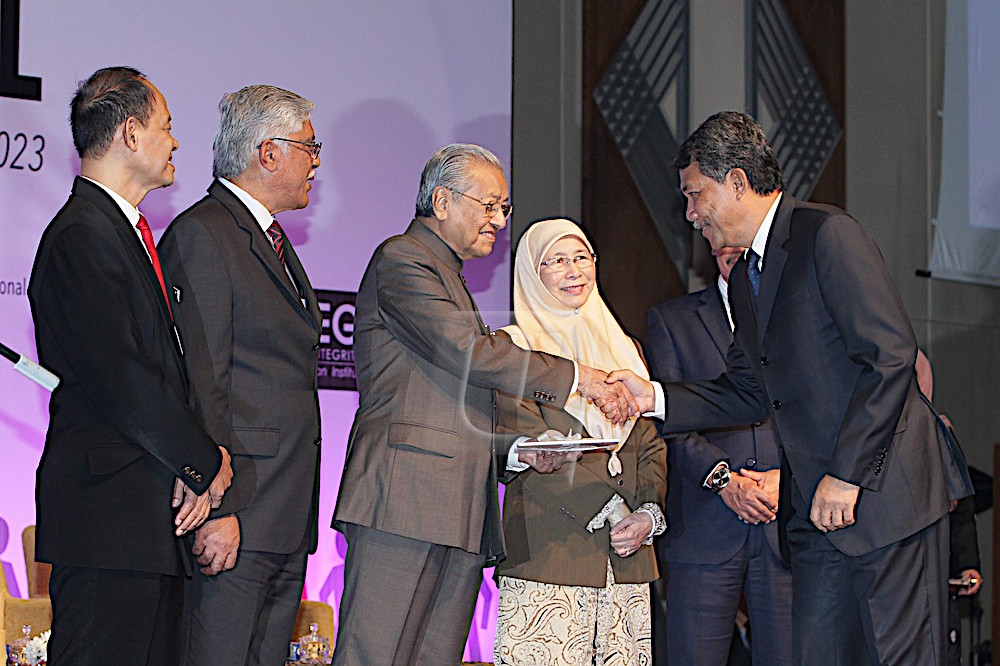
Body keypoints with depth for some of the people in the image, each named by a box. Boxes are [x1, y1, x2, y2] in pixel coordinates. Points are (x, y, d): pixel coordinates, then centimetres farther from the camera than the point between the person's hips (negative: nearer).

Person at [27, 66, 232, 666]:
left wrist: (197, 464, 0)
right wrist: (205, 462, -10)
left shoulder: (128, 233, 19)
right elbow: (121, 379, -19)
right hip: (108, 511, -10)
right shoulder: (82, 236, -13)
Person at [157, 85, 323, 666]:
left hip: (287, 521, 9)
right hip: (237, 511, -9)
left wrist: (301, 512, 17)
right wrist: (218, 508, -21)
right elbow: (200, 383, -16)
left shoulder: (271, 238, 22)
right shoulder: (201, 234, -8)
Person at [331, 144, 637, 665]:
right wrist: (575, 377, -9)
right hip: (405, 499, -9)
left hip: (459, 510, 9)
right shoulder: (401, 260, -2)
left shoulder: (446, 273, 29)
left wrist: (517, 446, 9)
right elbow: (468, 352, -14)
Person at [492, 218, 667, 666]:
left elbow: (651, 445, 17)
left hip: (626, 558, 5)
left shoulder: (623, 347, 22)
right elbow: (532, 446, -8)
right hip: (546, 554, -5)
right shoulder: (512, 346, 4)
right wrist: (610, 510, -13)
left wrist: (649, 514, -2)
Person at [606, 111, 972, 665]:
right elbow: (749, 392, 21)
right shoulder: (744, 280, 19)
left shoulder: (827, 234, -10)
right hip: (815, 513, 9)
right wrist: (655, 397, 7)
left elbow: (892, 355, -17)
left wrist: (846, 474, -18)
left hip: (886, 490, -8)